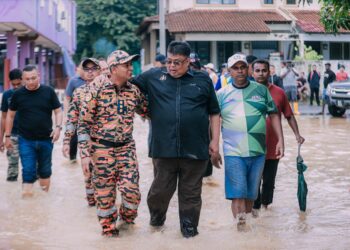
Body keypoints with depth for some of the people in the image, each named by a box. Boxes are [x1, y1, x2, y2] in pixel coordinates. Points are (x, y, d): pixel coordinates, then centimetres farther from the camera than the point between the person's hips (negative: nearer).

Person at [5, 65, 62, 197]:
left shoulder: (48, 91, -4)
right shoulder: (18, 94, -2)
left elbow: (58, 111, 3)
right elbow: (10, 115, 8)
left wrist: (58, 127, -14)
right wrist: (7, 136, 7)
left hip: (46, 139, 1)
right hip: (25, 140, -1)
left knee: (45, 171, 15)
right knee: (28, 172, -5)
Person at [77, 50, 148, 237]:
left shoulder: (134, 91, 2)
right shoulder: (97, 89, -10)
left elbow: (147, 111, 16)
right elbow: (84, 122, -8)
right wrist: (85, 154, -12)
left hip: (126, 147, 3)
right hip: (102, 149, -3)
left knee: (131, 190, -6)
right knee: (105, 194, 4)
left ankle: (126, 217, 25)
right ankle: (109, 230, 25)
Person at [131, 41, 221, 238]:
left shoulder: (203, 80, 5)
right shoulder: (153, 77, 5)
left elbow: (214, 113, 9)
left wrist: (215, 141, 5)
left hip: (195, 149, 0)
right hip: (164, 148, 0)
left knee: (191, 193, 10)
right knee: (160, 190, 10)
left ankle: (190, 229, 25)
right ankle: (157, 220, 35)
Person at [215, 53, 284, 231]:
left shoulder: (261, 90, 7)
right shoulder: (222, 94, 4)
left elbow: (273, 115, 11)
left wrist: (280, 140, 4)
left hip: (258, 151, 2)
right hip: (233, 152, -2)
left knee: (251, 194, 11)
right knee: (238, 194, -8)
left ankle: (247, 223, 24)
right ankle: (241, 226, -4)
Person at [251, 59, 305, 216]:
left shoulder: (279, 93, 2)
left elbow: (289, 116, 9)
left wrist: (297, 134, 0)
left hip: (273, 147, 1)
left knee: (269, 180, 11)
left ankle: (266, 203, 29)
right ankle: (255, 206, 18)